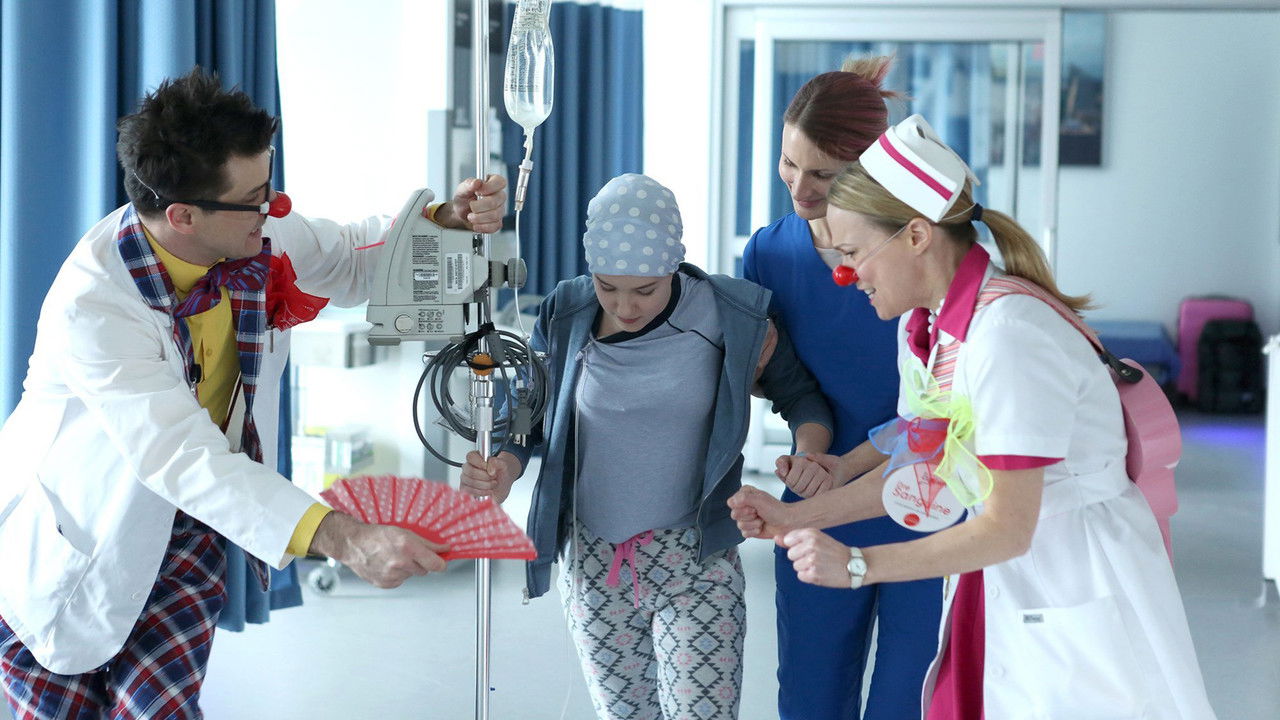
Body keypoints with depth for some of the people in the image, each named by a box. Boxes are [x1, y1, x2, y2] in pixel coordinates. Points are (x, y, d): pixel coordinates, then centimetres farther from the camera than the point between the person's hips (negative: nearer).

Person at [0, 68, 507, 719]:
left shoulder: (256, 232, -14)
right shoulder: (92, 303, -33)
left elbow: (350, 260, 7)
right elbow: (184, 459, -40)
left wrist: (447, 220, -14)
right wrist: (341, 539, -49)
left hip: (190, 518, 4)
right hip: (74, 536, -4)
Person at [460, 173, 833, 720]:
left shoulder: (731, 320, -9)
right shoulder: (566, 319, -4)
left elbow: (798, 393, 3)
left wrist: (810, 457, -18)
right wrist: (504, 469, -16)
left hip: (695, 559, -3)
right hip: (593, 563, 3)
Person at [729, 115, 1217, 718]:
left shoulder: (1007, 332, -25)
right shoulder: (922, 325, 2)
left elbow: (1008, 528, -23)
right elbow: (921, 470, 12)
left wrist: (856, 566, -20)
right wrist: (793, 518, 9)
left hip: (1078, 589, -8)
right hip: (1002, 581, 8)